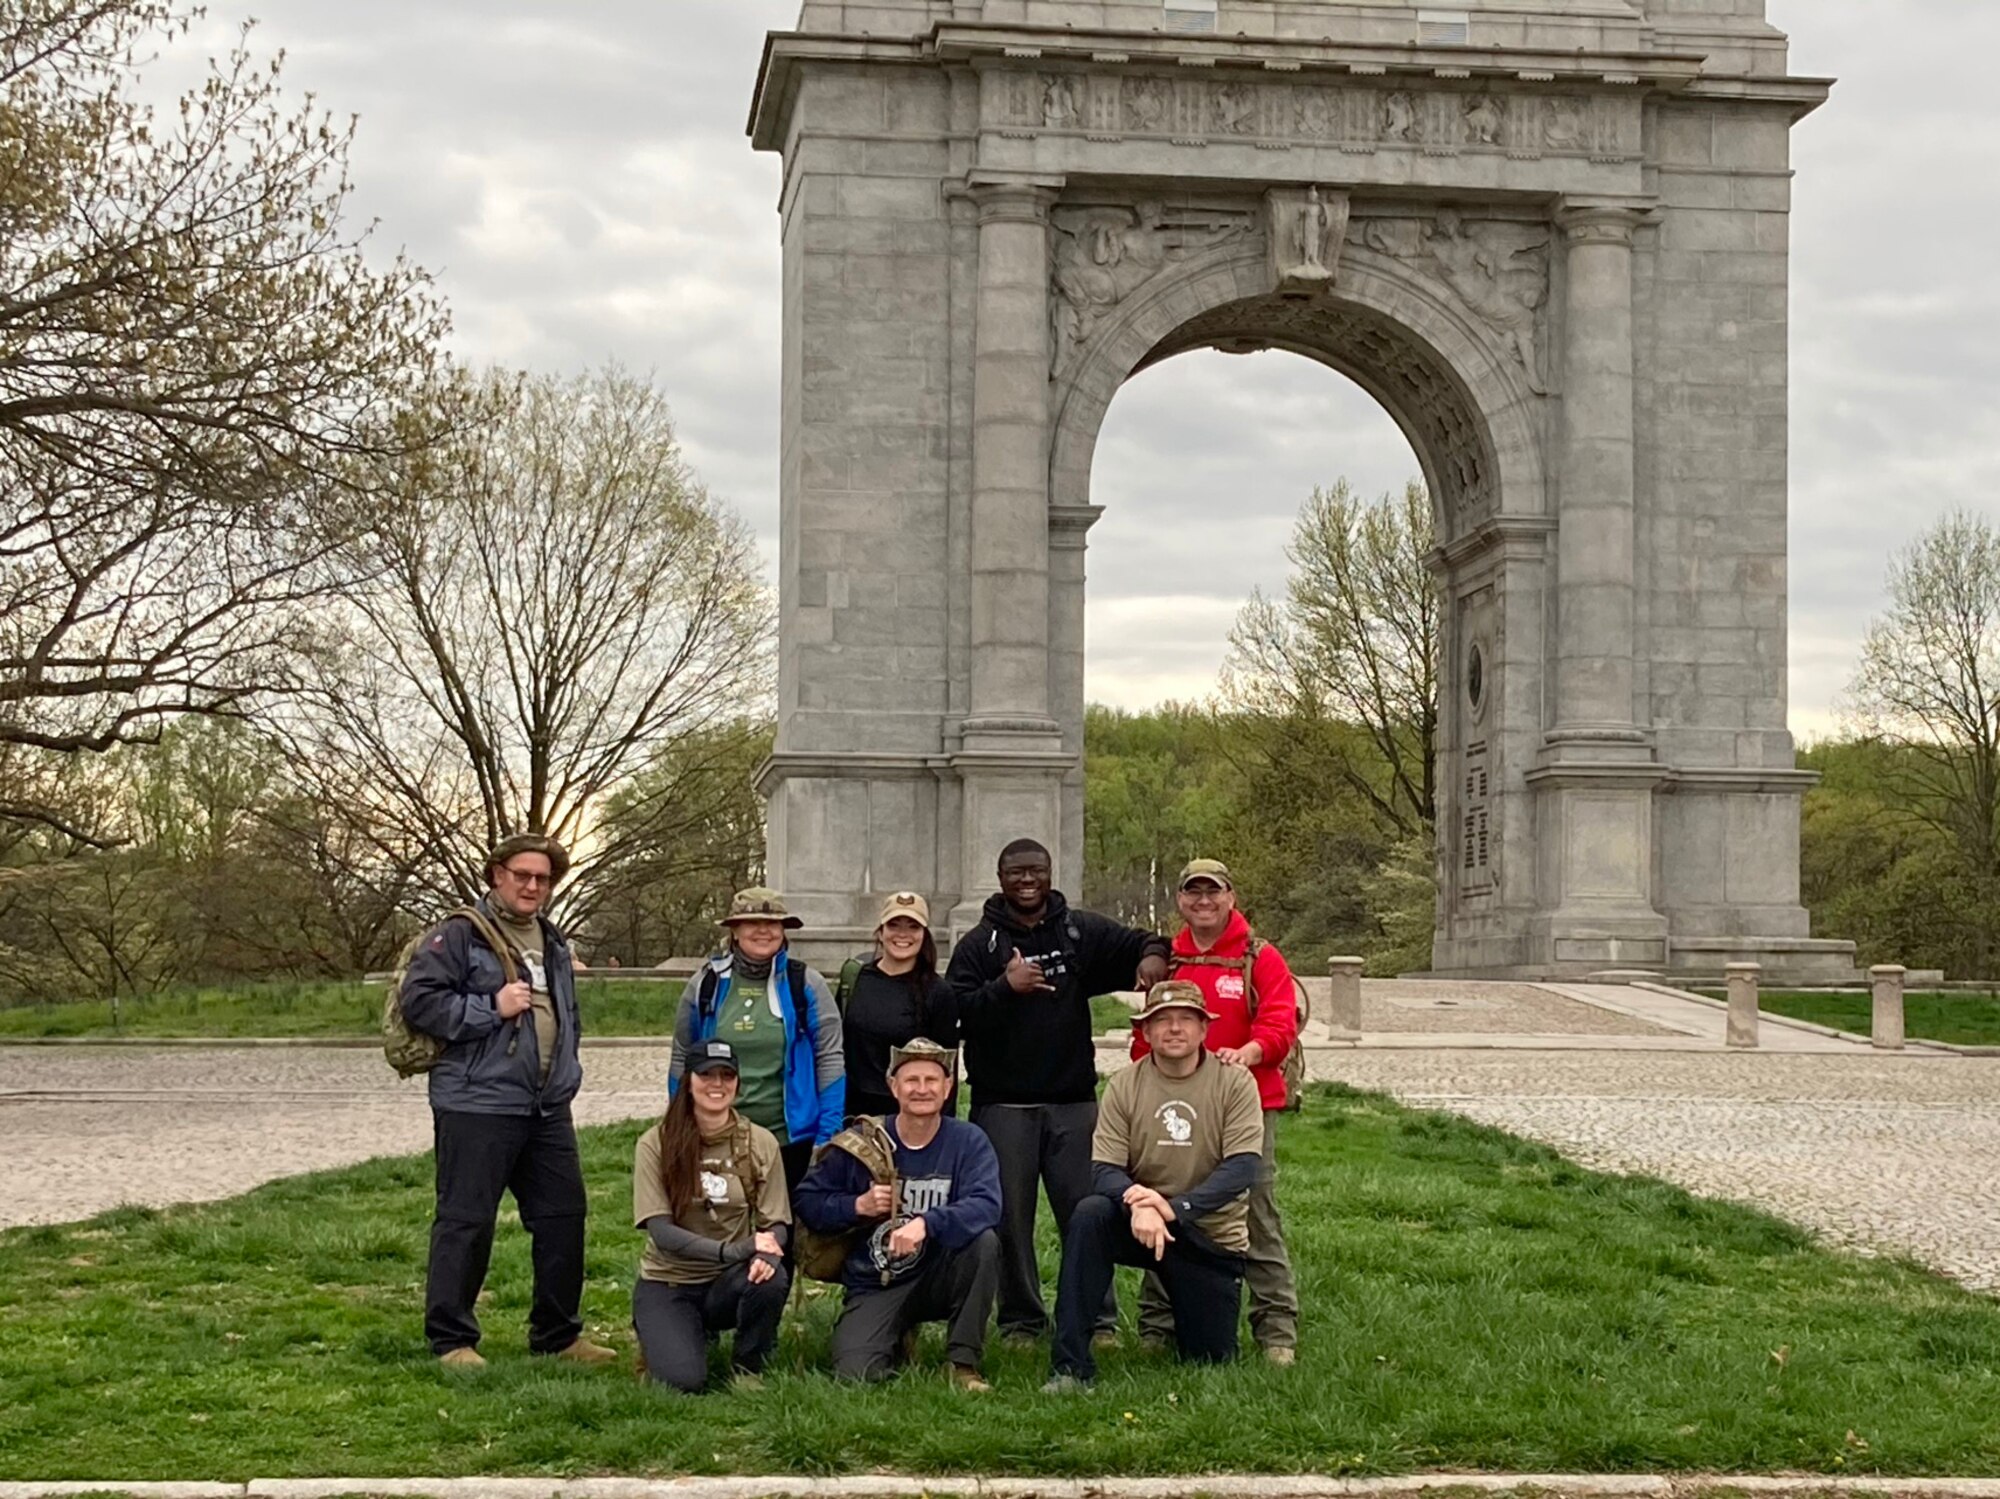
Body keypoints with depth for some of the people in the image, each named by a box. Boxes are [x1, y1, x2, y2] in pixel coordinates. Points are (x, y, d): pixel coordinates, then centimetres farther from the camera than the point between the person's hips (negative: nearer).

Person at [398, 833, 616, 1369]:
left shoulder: (552, 943, 19)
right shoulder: (459, 936, -7)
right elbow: (418, 1000, -15)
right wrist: (491, 1009, -17)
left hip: (548, 1108, 8)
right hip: (477, 1106, -8)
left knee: (564, 1214, 10)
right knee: (466, 1222, -3)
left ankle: (559, 1334, 21)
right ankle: (451, 1339, 6)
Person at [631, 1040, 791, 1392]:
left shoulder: (760, 1143, -3)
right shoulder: (656, 1144, -9)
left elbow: (777, 1224, -2)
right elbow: (660, 1231, -15)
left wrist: (766, 1253, -28)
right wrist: (731, 1250, -30)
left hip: (730, 1282, 2)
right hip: (669, 1283, -2)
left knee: (771, 1278, -33)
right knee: (682, 1380, -25)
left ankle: (747, 1369, -3)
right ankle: (662, 1336, 13)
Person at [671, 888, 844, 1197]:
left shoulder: (807, 985, 0)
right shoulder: (706, 985, 3)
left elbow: (830, 1059, -1)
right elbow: (681, 1061, 9)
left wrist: (828, 1136, -7)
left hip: (790, 1138, -1)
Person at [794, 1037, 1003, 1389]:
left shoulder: (969, 1142, -5)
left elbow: (987, 1205, -23)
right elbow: (807, 1202, 1)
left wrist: (926, 1223, -39)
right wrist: (858, 1206, -18)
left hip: (938, 1278, 0)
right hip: (874, 1286, 0)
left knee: (983, 1240, -31)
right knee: (856, 1374, -24)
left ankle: (962, 1361, -13)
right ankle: (897, 1341, 16)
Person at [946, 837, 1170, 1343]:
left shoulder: (1081, 931, 8)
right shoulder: (979, 944, 2)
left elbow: (1140, 943, 15)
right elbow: (954, 1011, -8)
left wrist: (1153, 955, -8)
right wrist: (1005, 987, -21)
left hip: (1073, 1101, 1)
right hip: (1003, 1105, -1)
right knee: (1010, 1218, 3)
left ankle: (1098, 1317, 12)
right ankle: (1021, 1320, 14)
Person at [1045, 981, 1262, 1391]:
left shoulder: (1234, 1082, -10)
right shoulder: (1124, 1085, -6)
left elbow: (1242, 1167, -19)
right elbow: (1104, 1170, -12)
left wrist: (1176, 1207, -33)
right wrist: (1138, 1204, -35)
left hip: (1212, 1235, 0)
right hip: (1141, 1224, 1)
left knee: (1210, 1361, 1)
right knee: (1088, 1215, -31)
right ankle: (1071, 1367, -27)